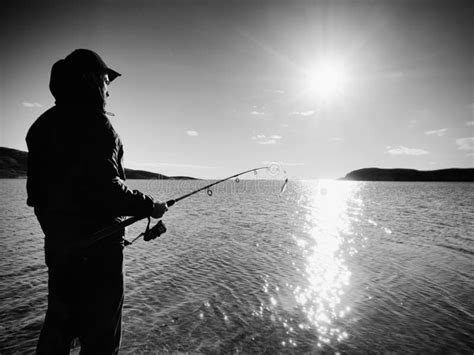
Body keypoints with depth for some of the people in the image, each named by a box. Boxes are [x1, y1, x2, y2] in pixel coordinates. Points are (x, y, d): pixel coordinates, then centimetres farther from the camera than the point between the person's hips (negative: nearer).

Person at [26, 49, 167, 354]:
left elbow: (37, 191, 14)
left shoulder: (43, 124, 12)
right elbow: (105, 187, -25)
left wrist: (55, 230, 22)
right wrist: (150, 206, -12)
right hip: (96, 247, -8)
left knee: (58, 327, 23)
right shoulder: (94, 122, -14)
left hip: (57, 244, 9)